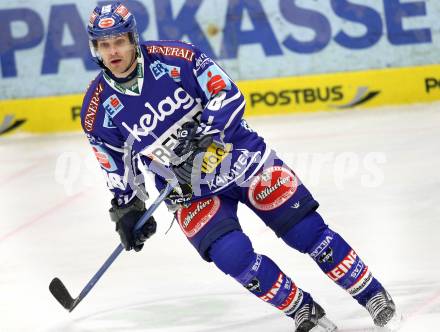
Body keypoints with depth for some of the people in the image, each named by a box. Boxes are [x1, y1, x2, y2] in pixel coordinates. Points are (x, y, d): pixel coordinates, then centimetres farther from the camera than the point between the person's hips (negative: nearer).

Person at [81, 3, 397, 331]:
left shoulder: (173, 57, -15)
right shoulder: (97, 111, -7)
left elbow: (228, 95, -13)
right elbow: (119, 169, 7)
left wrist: (198, 135, -26)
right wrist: (127, 209, 2)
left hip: (238, 155, -1)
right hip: (189, 190, 1)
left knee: (307, 229, -4)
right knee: (232, 255, -19)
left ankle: (372, 295, 10)